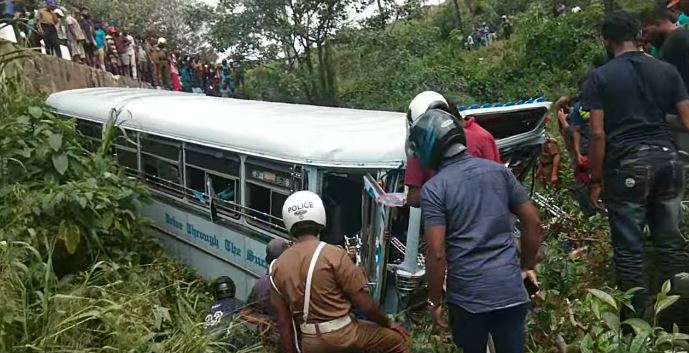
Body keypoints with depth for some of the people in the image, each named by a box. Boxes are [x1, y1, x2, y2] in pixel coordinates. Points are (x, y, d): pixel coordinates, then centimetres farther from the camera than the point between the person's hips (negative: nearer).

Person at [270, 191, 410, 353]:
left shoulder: (277, 266, -2)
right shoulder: (334, 255, -16)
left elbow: (283, 321, 2)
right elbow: (365, 304, -13)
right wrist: (388, 323, 6)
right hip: (344, 335, -4)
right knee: (395, 340, 16)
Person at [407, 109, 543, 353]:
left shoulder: (433, 189, -11)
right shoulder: (499, 170, 3)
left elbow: (437, 253, -15)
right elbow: (534, 225, 5)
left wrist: (434, 300, -2)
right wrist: (527, 266, 18)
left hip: (468, 296, -3)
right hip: (511, 289, 4)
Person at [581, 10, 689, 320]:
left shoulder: (600, 77, -3)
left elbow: (597, 133, -8)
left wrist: (595, 180, -3)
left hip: (626, 165, -4)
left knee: (629, 248, 5)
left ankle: (637, 317, 13)